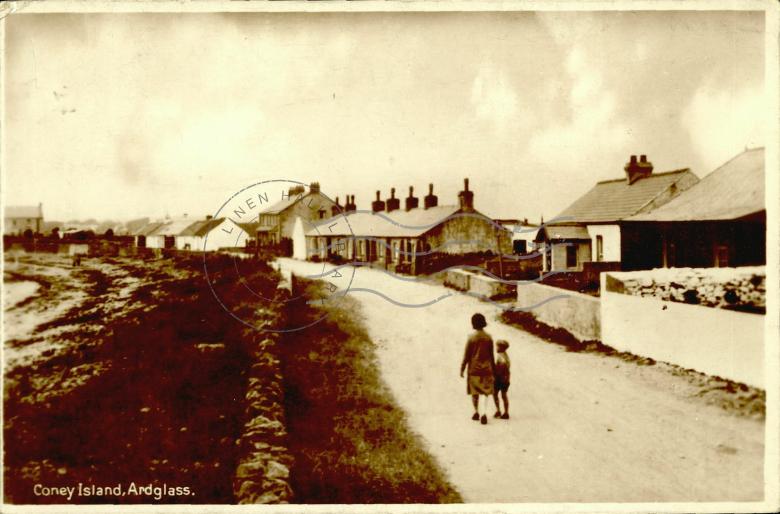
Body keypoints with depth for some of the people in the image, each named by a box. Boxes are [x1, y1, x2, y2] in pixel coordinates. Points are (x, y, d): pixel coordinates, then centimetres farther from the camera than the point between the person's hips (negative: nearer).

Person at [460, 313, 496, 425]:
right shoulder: (489, 337, -2)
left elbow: (466, 355, -7)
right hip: (486, 368, 2)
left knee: (474, 391, 13)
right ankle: (484, 412, -9)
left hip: (474, 368, -2)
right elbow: (491, 355, 4)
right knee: (486, 391, 8)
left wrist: (462, 368, 2)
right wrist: (494, 369, 14)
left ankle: (476, 413, 20)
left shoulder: (472, 337, -10)